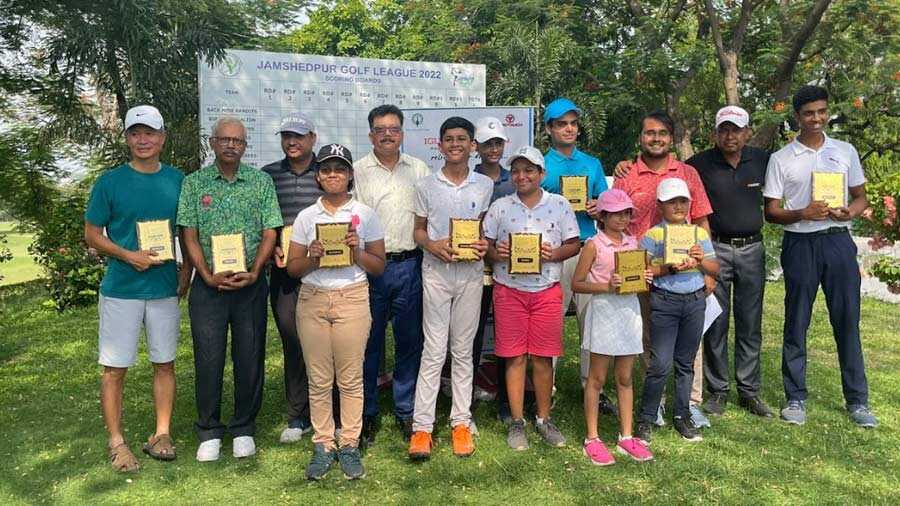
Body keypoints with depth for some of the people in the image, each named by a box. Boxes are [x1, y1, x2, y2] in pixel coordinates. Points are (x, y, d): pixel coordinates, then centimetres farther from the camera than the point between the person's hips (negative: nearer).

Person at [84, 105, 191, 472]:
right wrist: (129, 256, -15)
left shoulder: (177, 180, 5)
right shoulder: (110, 182, -3)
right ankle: (116, 441, 17)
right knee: (115, 368, 4)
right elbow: (91, 234, 0)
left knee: (165, 363, 9)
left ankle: (161, 435, 21)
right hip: (121, 288, -2)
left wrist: (185, 275, 2)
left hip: (165, 288, 3)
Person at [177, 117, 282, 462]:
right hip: (208, 286, 0)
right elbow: (190, 236, 1)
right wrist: (209, 276, -11)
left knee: (250, 358, 6)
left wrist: (253, 272, -12)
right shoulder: (194, 183, 4)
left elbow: (270, 233, 1)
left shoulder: (261, 182, 4)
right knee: (208, 358, 4)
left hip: (251, 284, 0)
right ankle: (209, 431, 20)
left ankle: (244, 428, 22)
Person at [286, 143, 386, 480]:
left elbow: (379, 266, 5)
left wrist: (358, 251, -12)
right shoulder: (306, 216, 8)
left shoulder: (365, 214, 4)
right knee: (319, 380, 5)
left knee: (350, 378, 1)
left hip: (352, 299, -1)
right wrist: (313, 257, -12)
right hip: (312, 300, 2)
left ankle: (349, 446, 13)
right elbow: (292, 268, 8)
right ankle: (322, 446, 17)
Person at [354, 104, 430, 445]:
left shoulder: (419, 170, 11)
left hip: (409, 266, 2)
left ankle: (406, 410, 23)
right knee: (369, 342, 5)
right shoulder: (358, 171, 4)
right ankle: (367, 413, 19)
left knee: (410, 340, 8)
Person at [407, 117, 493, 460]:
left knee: (463, 350, 9)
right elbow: (418, 230, 8)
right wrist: (432, 245, -13)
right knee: (434, 350, -2)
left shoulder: (484, 185, 6)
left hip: (471, 273, 2)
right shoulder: (426, 186, 3)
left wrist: (485, 245, -7)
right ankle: (422, 426, 4)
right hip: (436, 272, -1)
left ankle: (461, 422, 18)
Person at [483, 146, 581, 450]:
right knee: (515, 357, 4)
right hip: (509, 290, 0)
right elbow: (485, 245, 6)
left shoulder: (559, 205, 5)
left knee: (543, 357, 5)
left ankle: (544, 419, 22)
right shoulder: (500, 207, 6)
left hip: (547, 290, 0)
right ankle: (517, 422, 16)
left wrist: (553, 254, -13)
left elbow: (574, 244, 5)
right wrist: (496, 253, -15)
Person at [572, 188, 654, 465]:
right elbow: (577, 284, -9)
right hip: (604, 310, -5)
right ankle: (592, 439, 13)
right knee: (597, 378, 3)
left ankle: (626, 437, 22)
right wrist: (606, 286, -21)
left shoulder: (633, 242, 9)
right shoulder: (594, 245, -7)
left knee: (625, 378, 12)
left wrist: (646, 277, -3)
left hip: (630, 310, 5)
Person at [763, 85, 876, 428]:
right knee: (796, 324, 4)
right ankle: (796, 398, 15)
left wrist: (850, 212, -8)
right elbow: (771, 212, 1)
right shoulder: (781, 159, 2)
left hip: (838, 241, 2)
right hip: (800, 244, -2)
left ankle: (857, 400, 16)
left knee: (847, 321, 5)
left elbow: (861, 197, 14)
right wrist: (802, 214, -18)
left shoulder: (845, 151, 10)